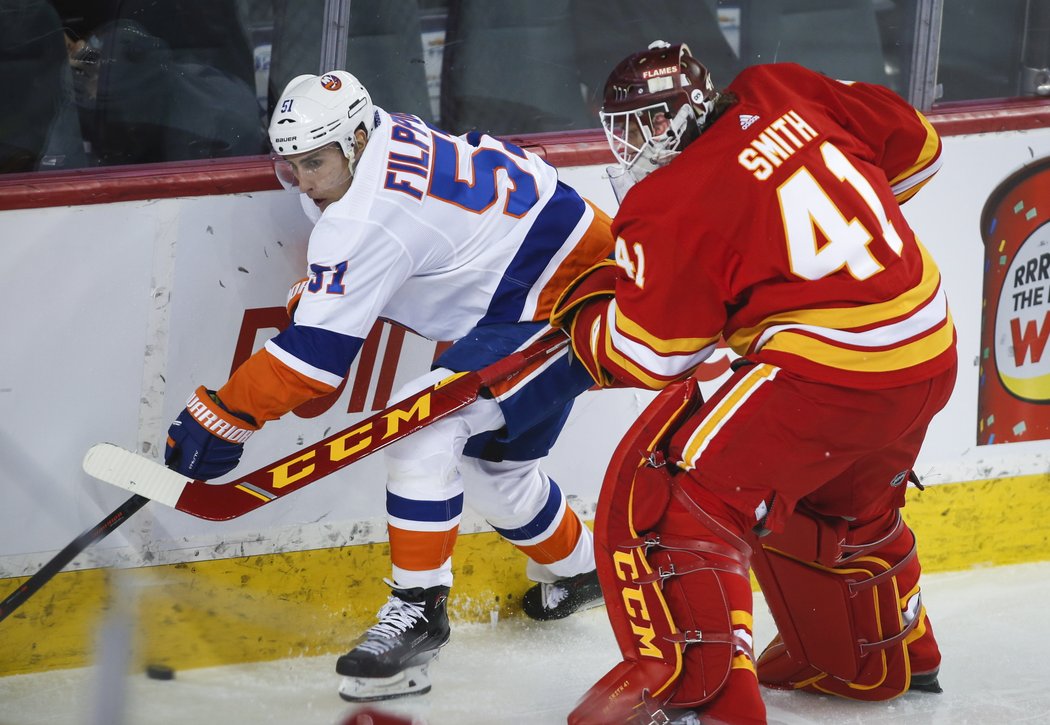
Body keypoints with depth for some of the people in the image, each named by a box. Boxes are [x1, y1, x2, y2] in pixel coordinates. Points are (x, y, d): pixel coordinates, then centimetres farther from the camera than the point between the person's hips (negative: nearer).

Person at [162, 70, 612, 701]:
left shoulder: (371, 214, -26)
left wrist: (220, 418, -21)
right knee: (491, 460, 23)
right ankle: (577, 570, 48)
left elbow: (317, 352, -26)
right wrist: (311, 297, 10)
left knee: (425, 424, -21)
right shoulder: (388, 137, 1)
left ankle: (418, 609, -16)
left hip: (564, 298, -11)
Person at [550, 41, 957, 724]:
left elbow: (649, 356, -4)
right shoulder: (778, 93, 7)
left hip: (828, 372, -8)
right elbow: (915, 146, 16)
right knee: (843, 506, 34)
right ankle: (889, 661, 51)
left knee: (663, 496, -3)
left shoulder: (672, 206, -9)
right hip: (932, 353, 8)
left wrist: (582, 308, 16)